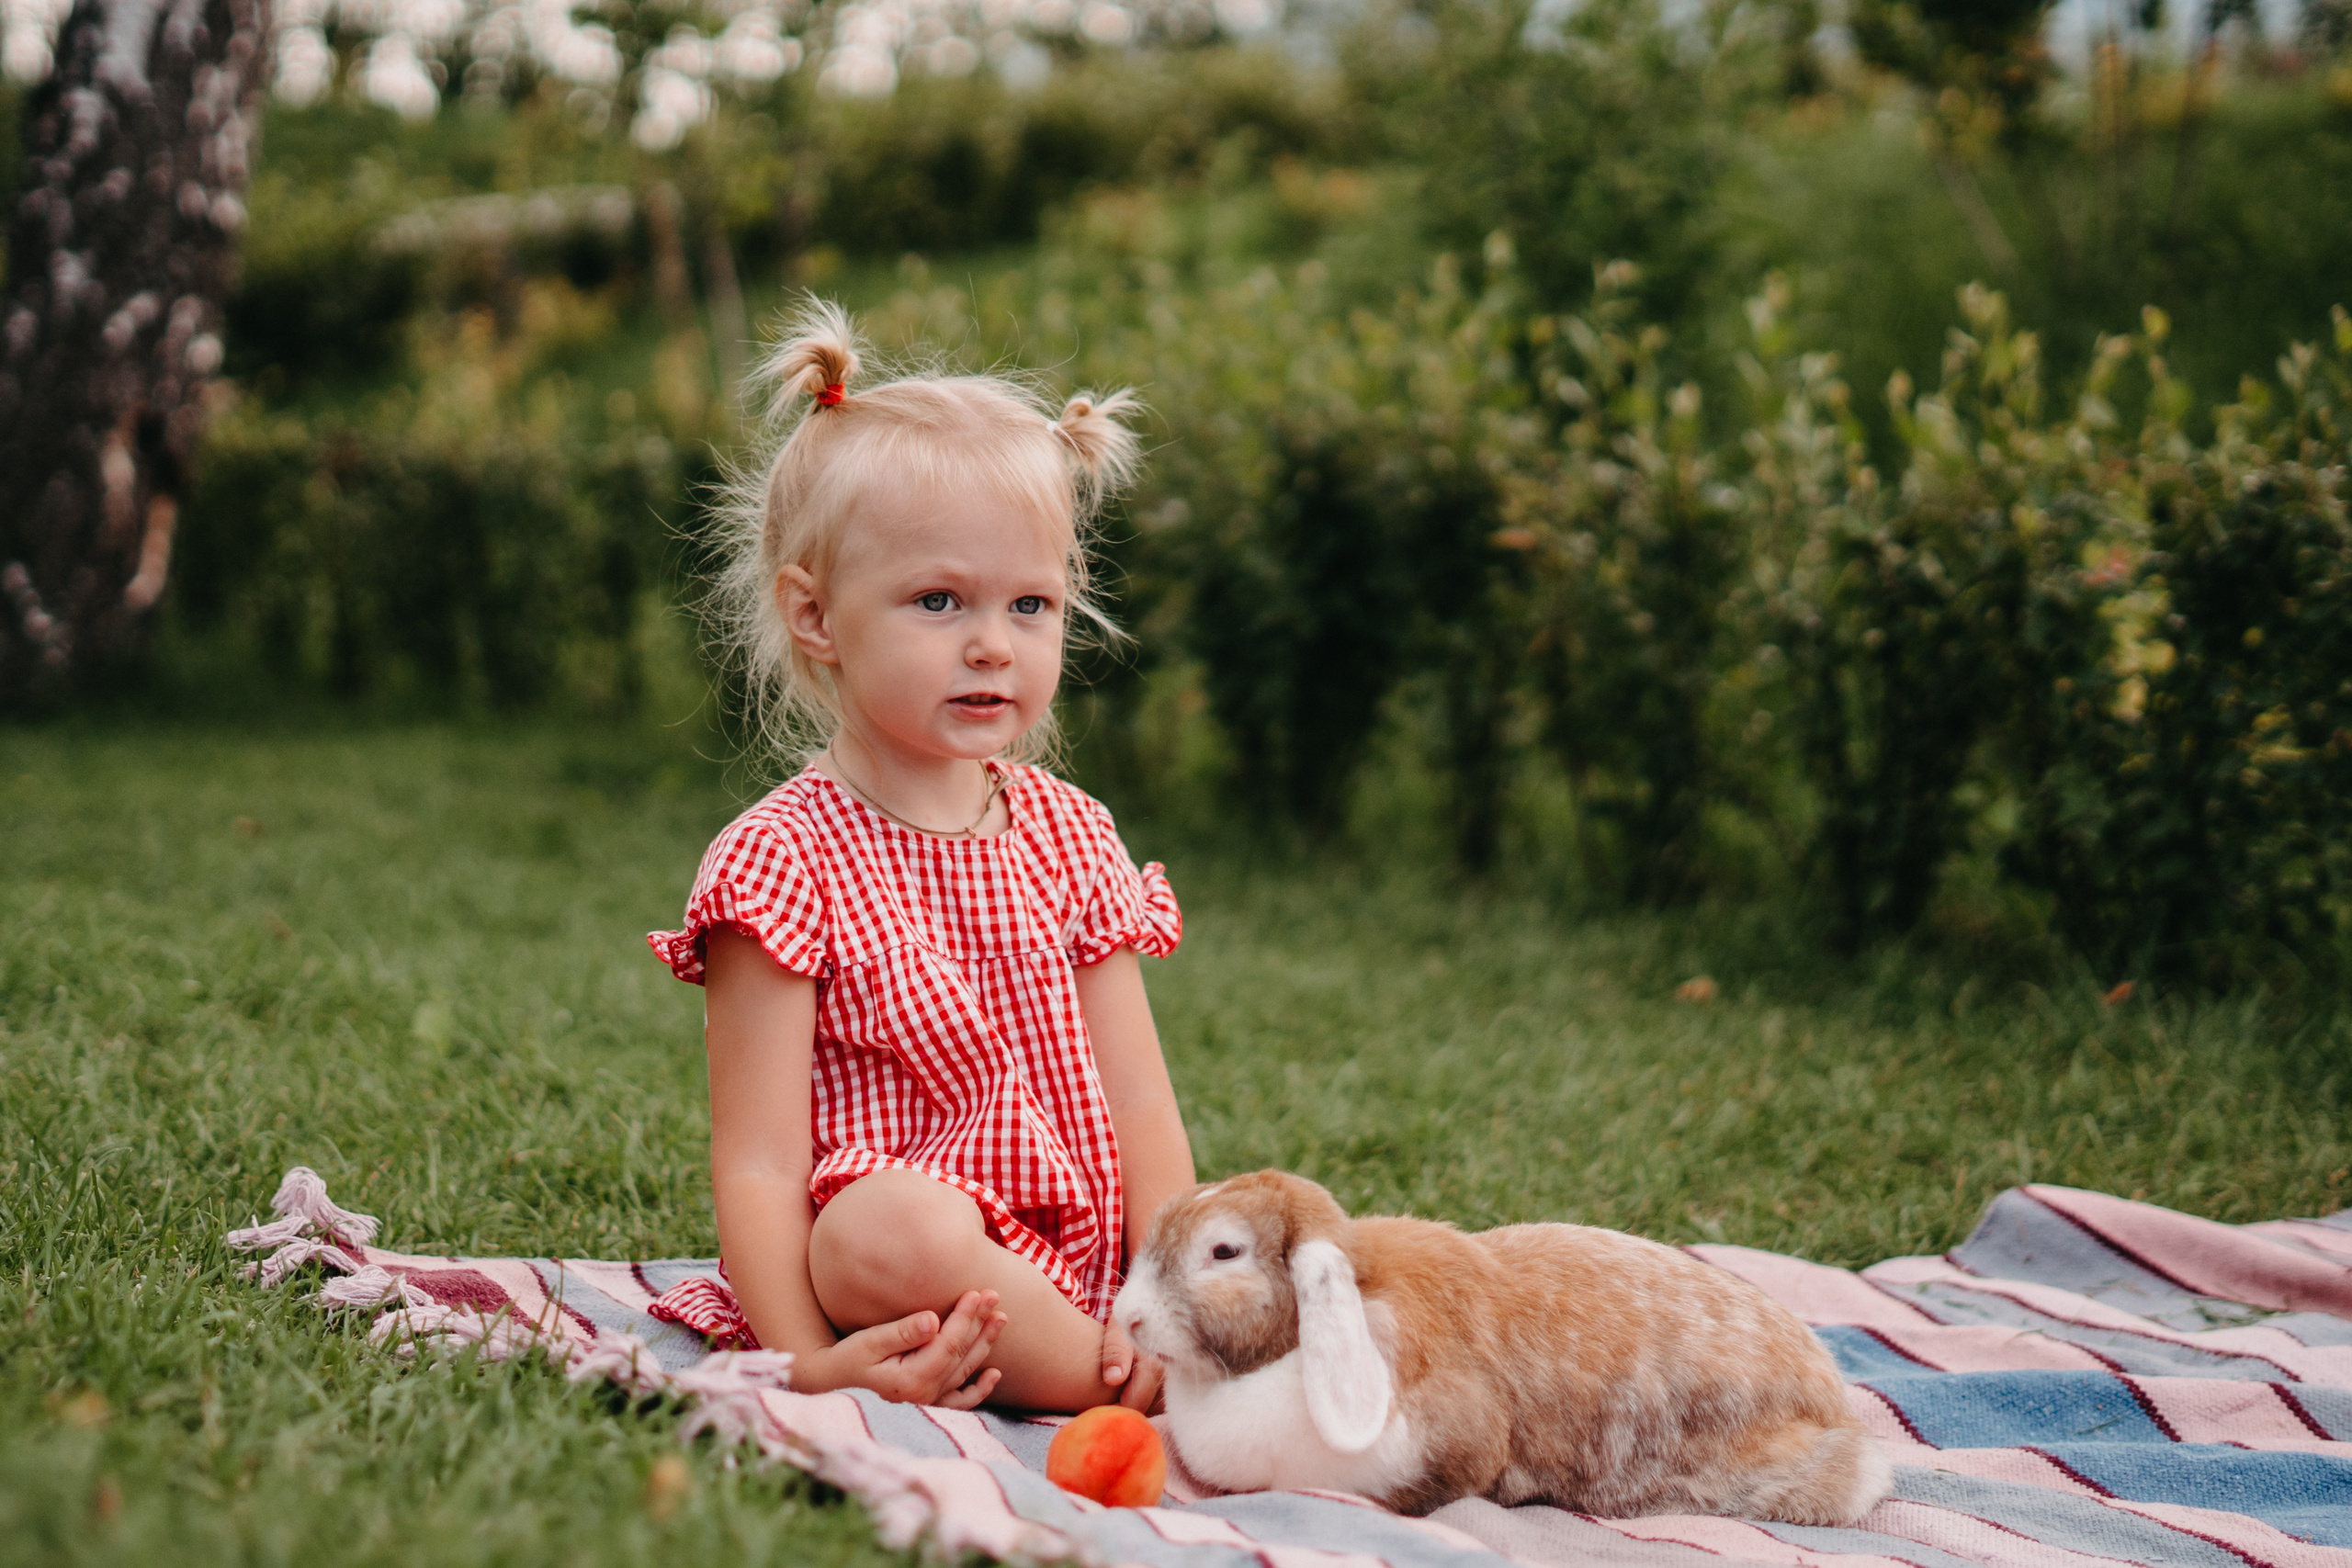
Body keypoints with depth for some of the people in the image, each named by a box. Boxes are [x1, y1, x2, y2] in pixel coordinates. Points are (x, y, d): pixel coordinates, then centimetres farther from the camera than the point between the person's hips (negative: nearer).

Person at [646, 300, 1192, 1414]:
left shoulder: (1070, 836, 10)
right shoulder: (783, 860, -6)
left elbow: (1139, 1107, 5)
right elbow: (758, 1164, -12)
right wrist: (806, 1364, -27)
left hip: (1084, 1268, 5)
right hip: (887, 1282, -5)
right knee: (903, 1221, -37)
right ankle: (1146, 1404, -23)